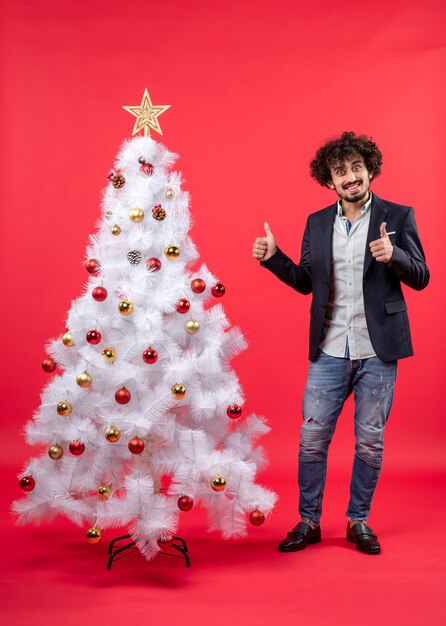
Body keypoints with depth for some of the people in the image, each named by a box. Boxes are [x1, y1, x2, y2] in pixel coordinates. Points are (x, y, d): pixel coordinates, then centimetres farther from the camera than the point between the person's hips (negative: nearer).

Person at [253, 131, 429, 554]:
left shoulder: (398, 216, -1)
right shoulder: (316, 223, 8)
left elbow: (420, 277, -3)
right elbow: (306, 282, 11)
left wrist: (393, 255, -22)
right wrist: (273, 258, -4)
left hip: (378, 351, -2)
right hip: (329, 352, 2)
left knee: (370, 441, 9)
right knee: (312, 439, 5)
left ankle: (358, 521, 27)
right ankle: (308, 521, 22)